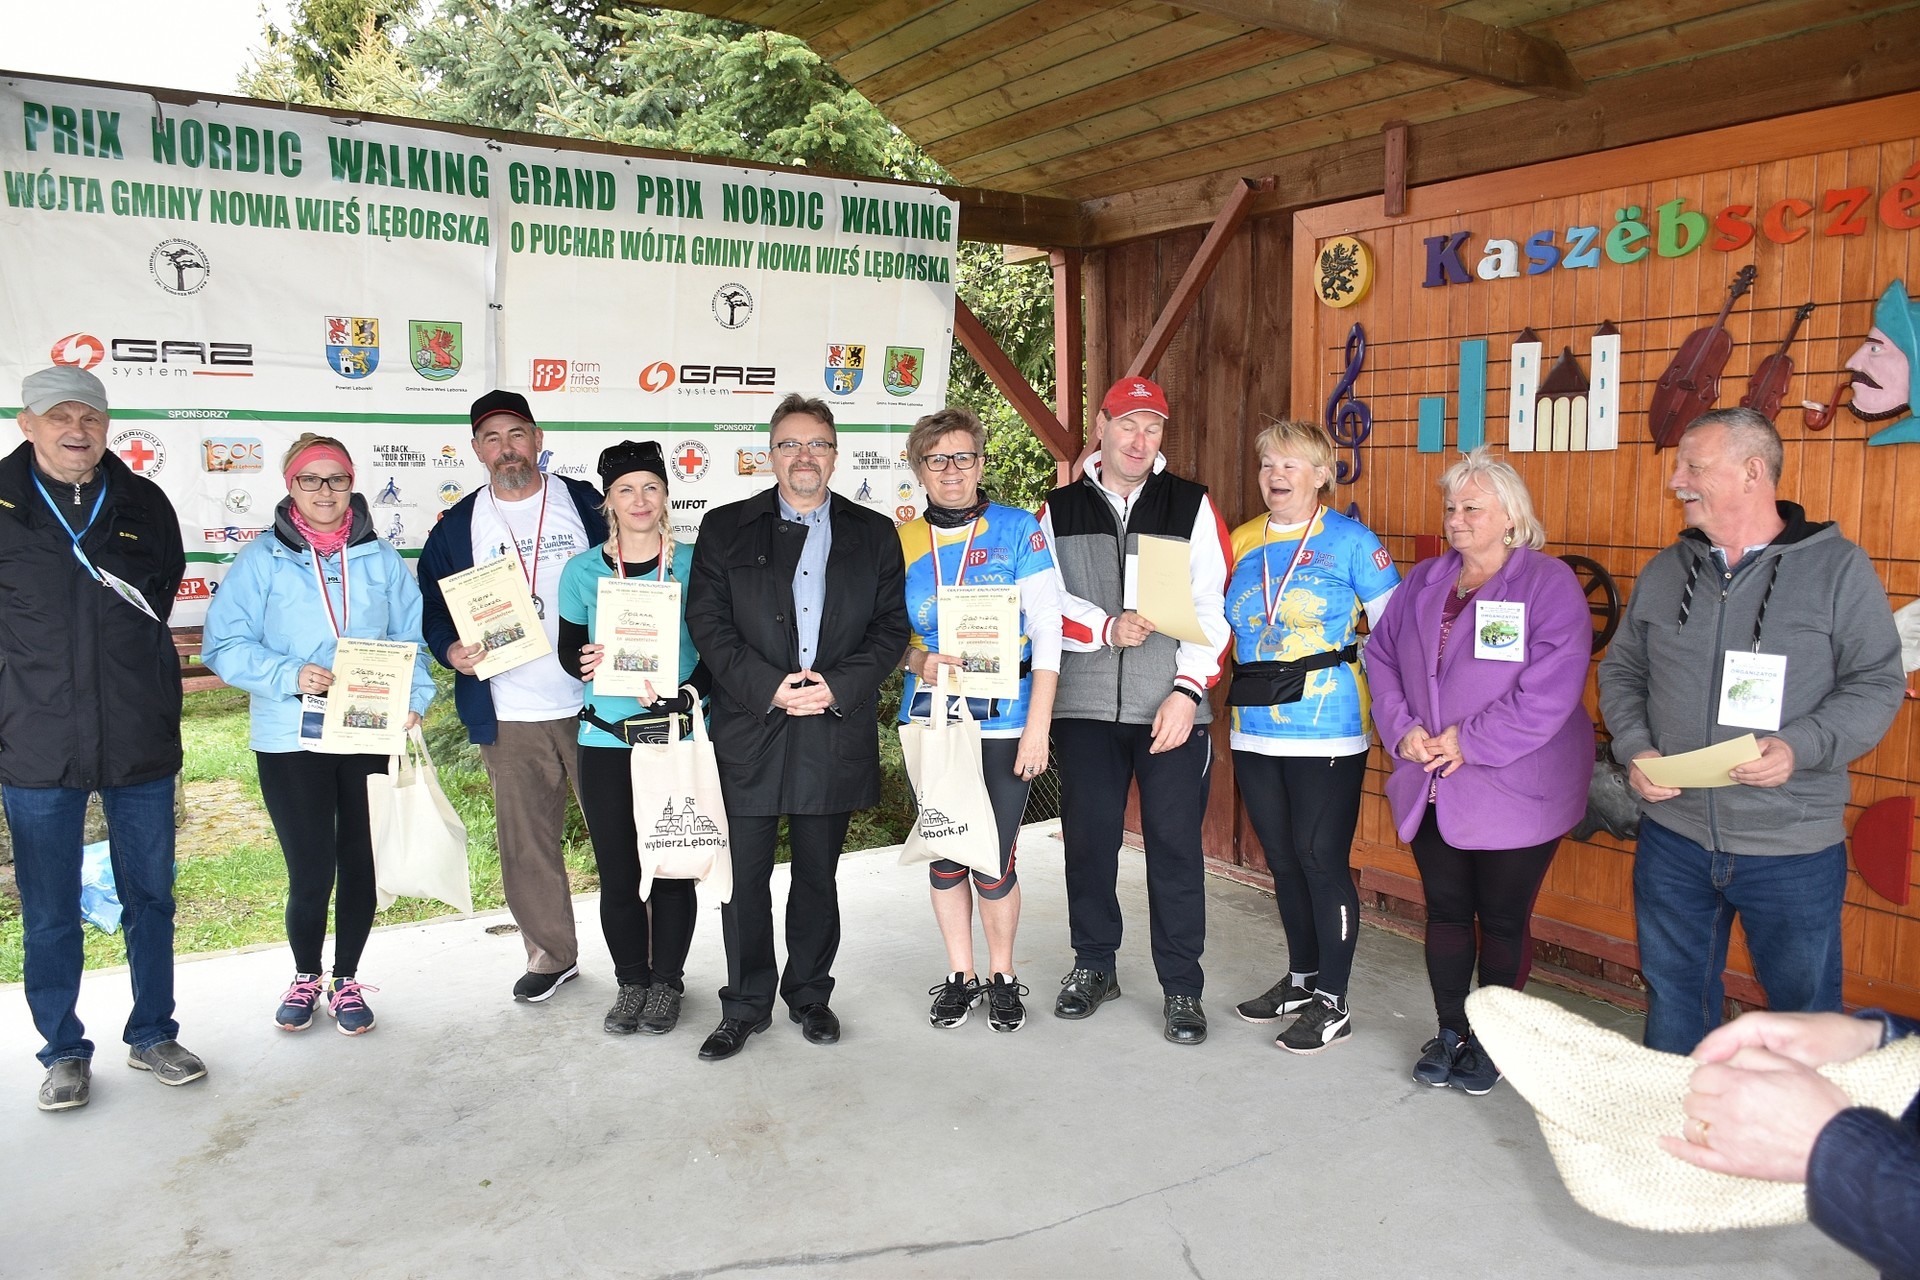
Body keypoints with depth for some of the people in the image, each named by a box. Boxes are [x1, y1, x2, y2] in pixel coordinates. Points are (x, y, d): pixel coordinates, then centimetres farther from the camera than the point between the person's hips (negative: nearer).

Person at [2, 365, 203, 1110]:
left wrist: (143, 684, 8)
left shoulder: (143, 504, 4)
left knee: (151, 896, 12)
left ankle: (153, 1035, 28)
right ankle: (64, 1052, 25)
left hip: (140, 740, 2)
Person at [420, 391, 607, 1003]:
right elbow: (431, 605, 11)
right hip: (509, 717, 2)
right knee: (526, 841, 10)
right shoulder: (457, 526, 8)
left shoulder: (586, 505, 3)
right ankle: (551, 954, 27)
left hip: (596, 703, -2)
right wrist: (449, 649, -9)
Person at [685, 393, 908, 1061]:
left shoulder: (873, 533, 9)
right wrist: (769, 687, -14)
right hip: (749, 731, -1)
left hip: (837, 731, 1)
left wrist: (838, 686, -12)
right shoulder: (726, 528, 5)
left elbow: (891, 625, 3)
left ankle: (809, 994, 28)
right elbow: (707, 622, -2)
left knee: (818, 873, 12)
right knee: (745, 874, 5)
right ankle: (745, 1005, 21)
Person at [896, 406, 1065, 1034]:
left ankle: (1003, 977, 24)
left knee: (995, 860, 2)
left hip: (1002, 723, -3)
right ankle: (960, 975, 28)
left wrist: (1038, 727, -12)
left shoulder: (1019, 530, -3)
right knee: (944, 855, 10)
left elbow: (1047, 630, -6)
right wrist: (920, 660, -12)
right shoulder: (903, 542, 5)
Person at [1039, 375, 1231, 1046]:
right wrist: (1107, 628, -13)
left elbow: (1212, 607, -2)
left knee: (1175, 845, 1)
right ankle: (1094, 965, 27)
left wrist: (1188, 689, -12)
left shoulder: (1192, 506, 6)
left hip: (1172, 709, -1)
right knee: (1088, 838, 9)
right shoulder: (1059, 510, 11)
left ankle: (1182, 986, 14)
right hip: (1085, 706, 2)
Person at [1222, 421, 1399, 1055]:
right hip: (1255, 730, 6)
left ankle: (1333, 1003, 12)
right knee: (1283, 859, 15)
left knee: (1322, 859, -2)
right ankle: (1301, 979, 31)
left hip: (1327, 731, -5)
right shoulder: (1243, 541, 10)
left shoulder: (1350, 540, -3)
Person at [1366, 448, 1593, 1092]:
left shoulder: (1549, 582, -10)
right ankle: (1449, 1032, 29)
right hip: (1431, 790, 5)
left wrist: (1470, 742, -19)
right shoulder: (1424, 581, 9)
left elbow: (1551, 688, -19)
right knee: (1445, 911, 14)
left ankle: (1490, 1041, 25)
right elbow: (1381, 654, 10)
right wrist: (1402, 727, -6)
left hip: (1512, 792, -5)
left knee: (1502, 920, 8)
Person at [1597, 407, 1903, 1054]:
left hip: (1795, 849, -3)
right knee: (1673, 995, 17)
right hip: (1673, 837, 4)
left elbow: (1878, 683, -6)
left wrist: (1800, 747, -22)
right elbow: (1621, 670, 12)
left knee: (1804, 1007, 11)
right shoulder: (1665, 572, 7)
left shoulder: (1839, 568, -4)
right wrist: (1634, 748, -5)